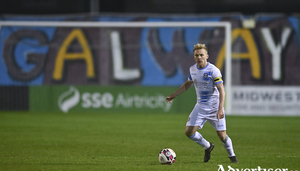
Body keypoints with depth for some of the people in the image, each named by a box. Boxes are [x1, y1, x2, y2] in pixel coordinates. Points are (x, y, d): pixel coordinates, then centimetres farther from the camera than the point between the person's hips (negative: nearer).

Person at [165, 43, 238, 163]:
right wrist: (173, 95, 20)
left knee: (222, 135, -9)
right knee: (189, 132, -5)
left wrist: (220, 108, -32)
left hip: (215, 107, -5)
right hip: (200, 107, 5)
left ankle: (232, 155, 18)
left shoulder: (213, 71, -18)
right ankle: (207, 146, 22)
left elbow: (221, 90, -21)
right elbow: (188, 84, 21)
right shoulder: (193, 69, 2)